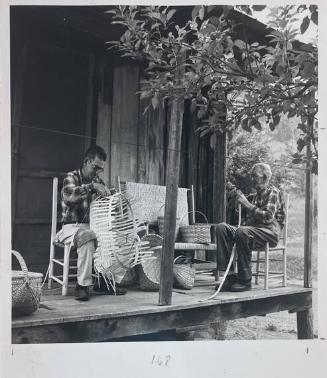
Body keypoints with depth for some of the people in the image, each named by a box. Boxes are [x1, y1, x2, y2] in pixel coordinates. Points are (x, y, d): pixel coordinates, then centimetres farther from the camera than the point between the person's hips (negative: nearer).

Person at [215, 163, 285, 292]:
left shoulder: (272, 192, 2)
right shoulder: (254, 196, 26)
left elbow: (268, 217, -13)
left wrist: (247, 204, -14)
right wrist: (238, 198, 12)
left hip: (269, 232, -7)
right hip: (251, 229, 8)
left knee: (242, 232, -37)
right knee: (221, 227, -16)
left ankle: (245, 280, -28)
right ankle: (230, 275, -24)